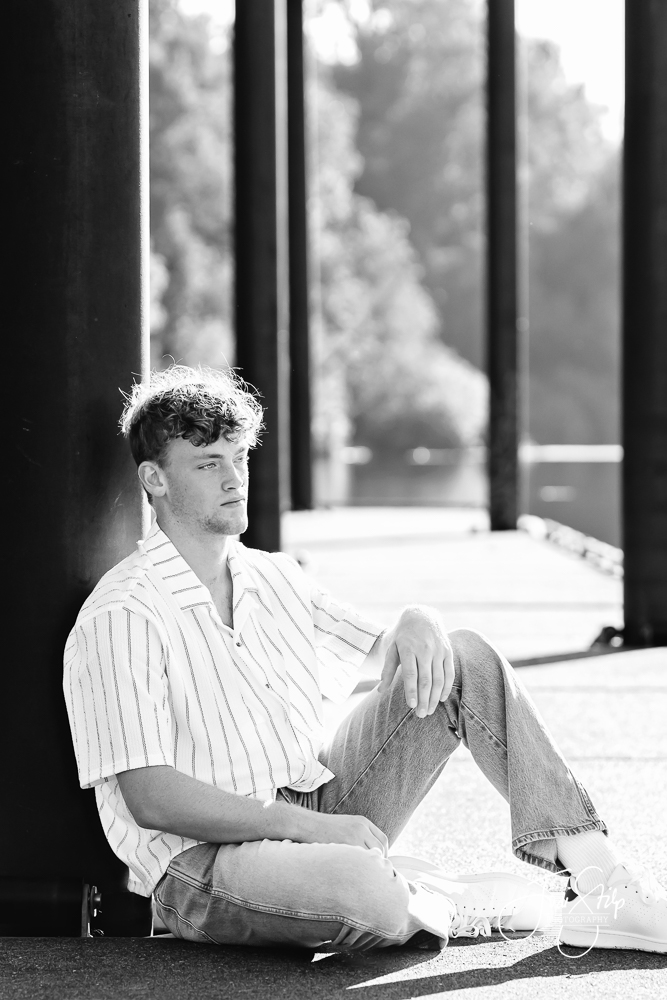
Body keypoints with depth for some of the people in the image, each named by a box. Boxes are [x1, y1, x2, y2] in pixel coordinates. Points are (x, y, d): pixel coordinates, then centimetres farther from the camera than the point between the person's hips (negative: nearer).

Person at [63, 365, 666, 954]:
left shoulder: (274, 578, 13)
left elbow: (384, 656, 24)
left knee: (468, 658, -3)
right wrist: (312, 826, -24)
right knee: (364, 891, -41)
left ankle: (600, 880, -10)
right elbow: (150, 799, -19)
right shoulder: (120, 616, -12)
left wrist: (418, 624, -2)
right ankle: (450, 905, -5)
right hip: (205, 860, -8)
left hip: (320, 815, 8)